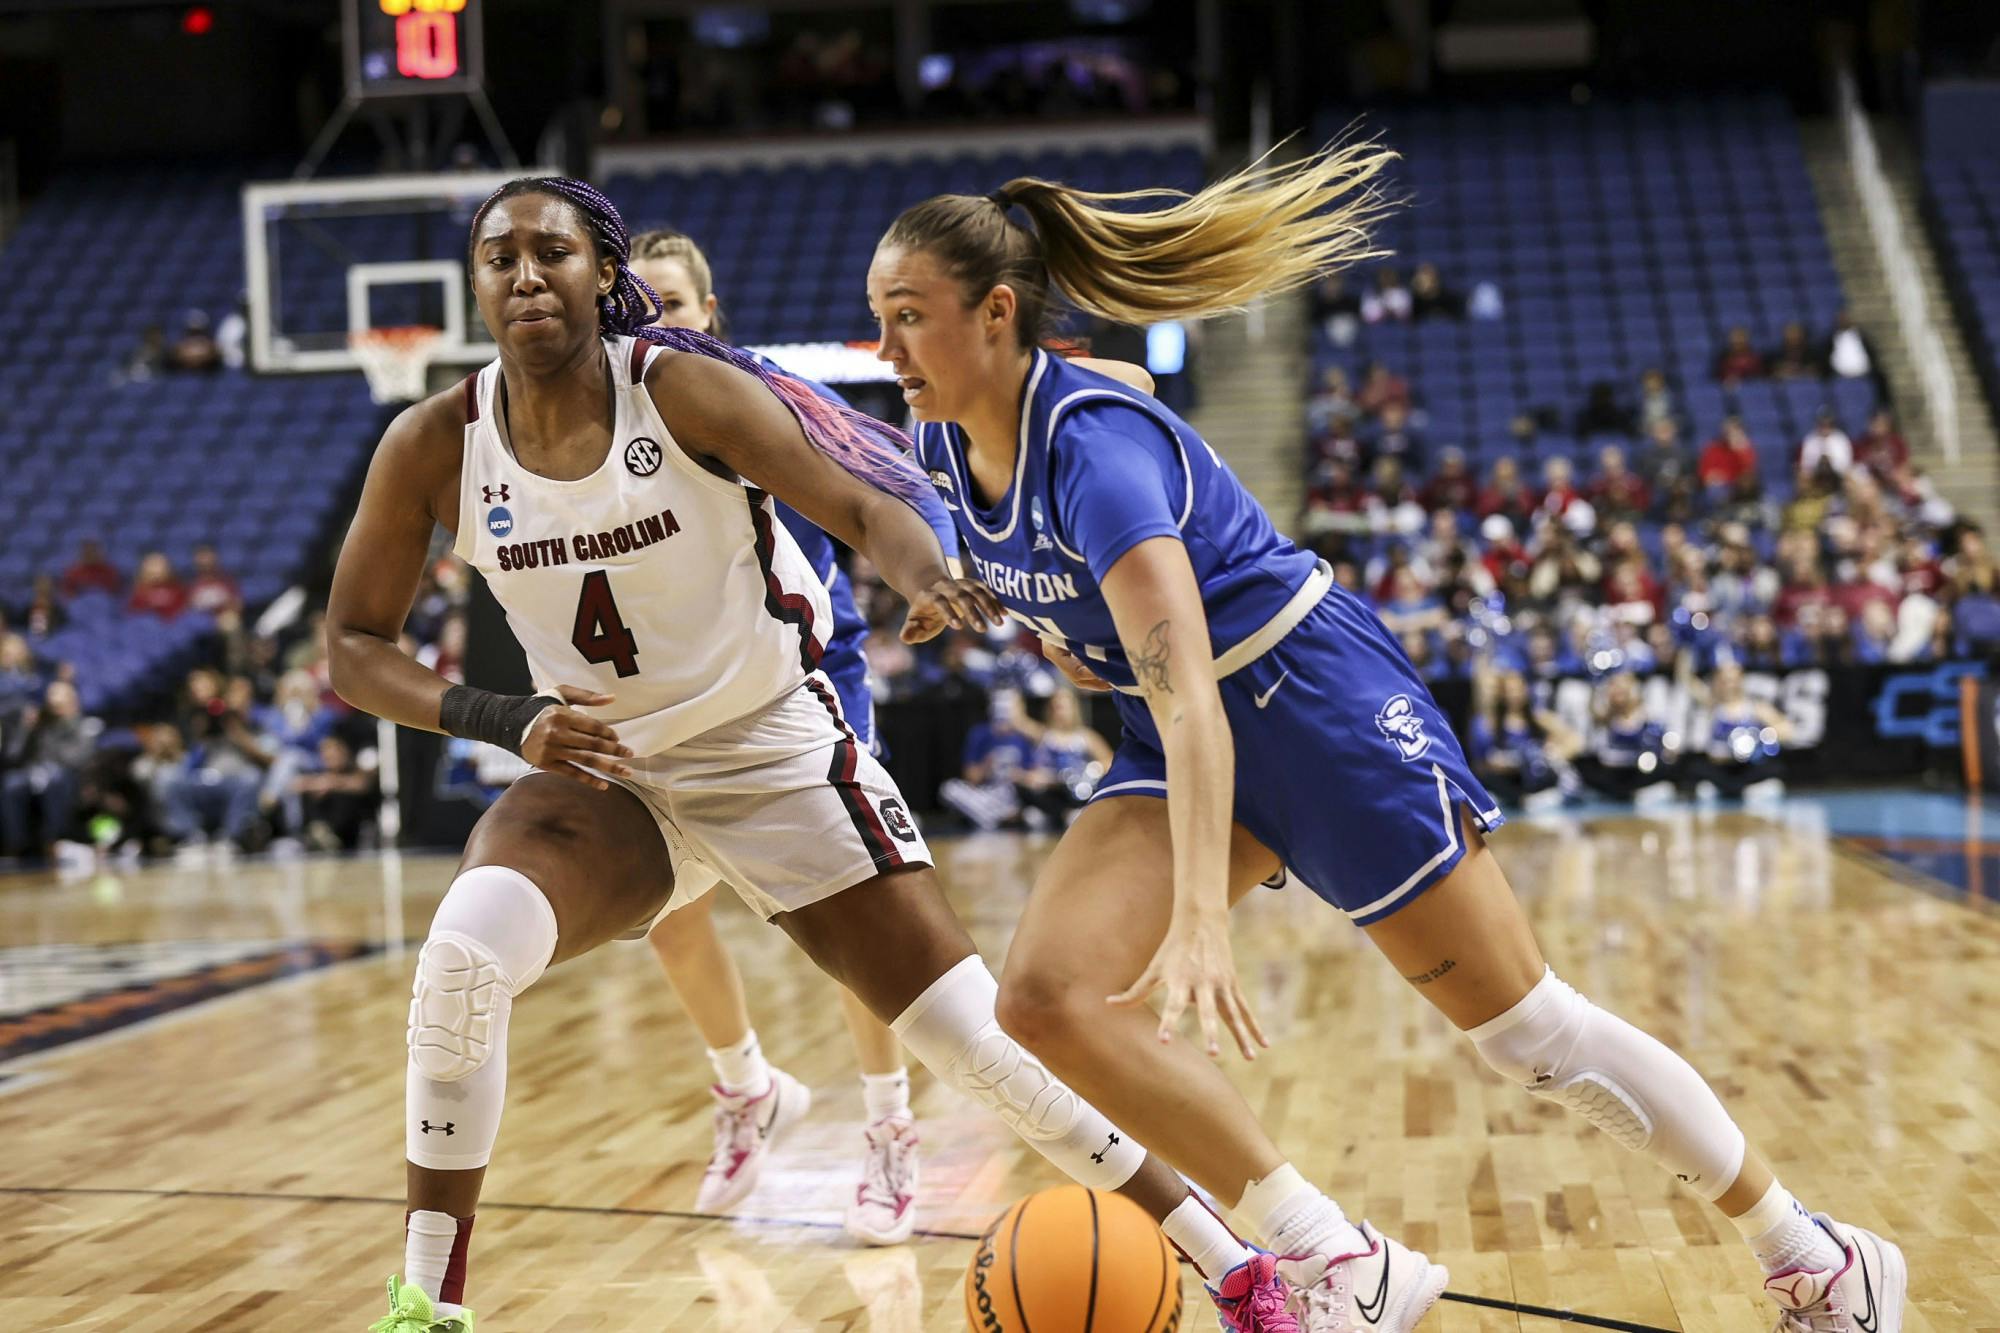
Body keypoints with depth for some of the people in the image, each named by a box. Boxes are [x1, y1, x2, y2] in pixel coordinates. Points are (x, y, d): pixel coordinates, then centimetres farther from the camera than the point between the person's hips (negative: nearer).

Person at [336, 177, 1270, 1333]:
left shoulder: (686, 390, -17)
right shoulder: (436, 447, -10)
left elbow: (864, 507, -24)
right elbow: (354, 647, -4)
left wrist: (930, 579, -48)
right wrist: (506, 720, -20)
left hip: (780, 760, -2)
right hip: (609, 778, 2)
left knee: (981, 1038, -4)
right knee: (465, 954, -29)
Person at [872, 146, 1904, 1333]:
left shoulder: (1092, 444, -29)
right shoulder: (947, 442, -5)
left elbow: (1187, 695, -41)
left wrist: (1201, 921, -49)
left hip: (1318, 700, -8)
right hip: (1177, 741, 8)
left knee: (1527, 1028, -2)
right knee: (1047, 995, -14)